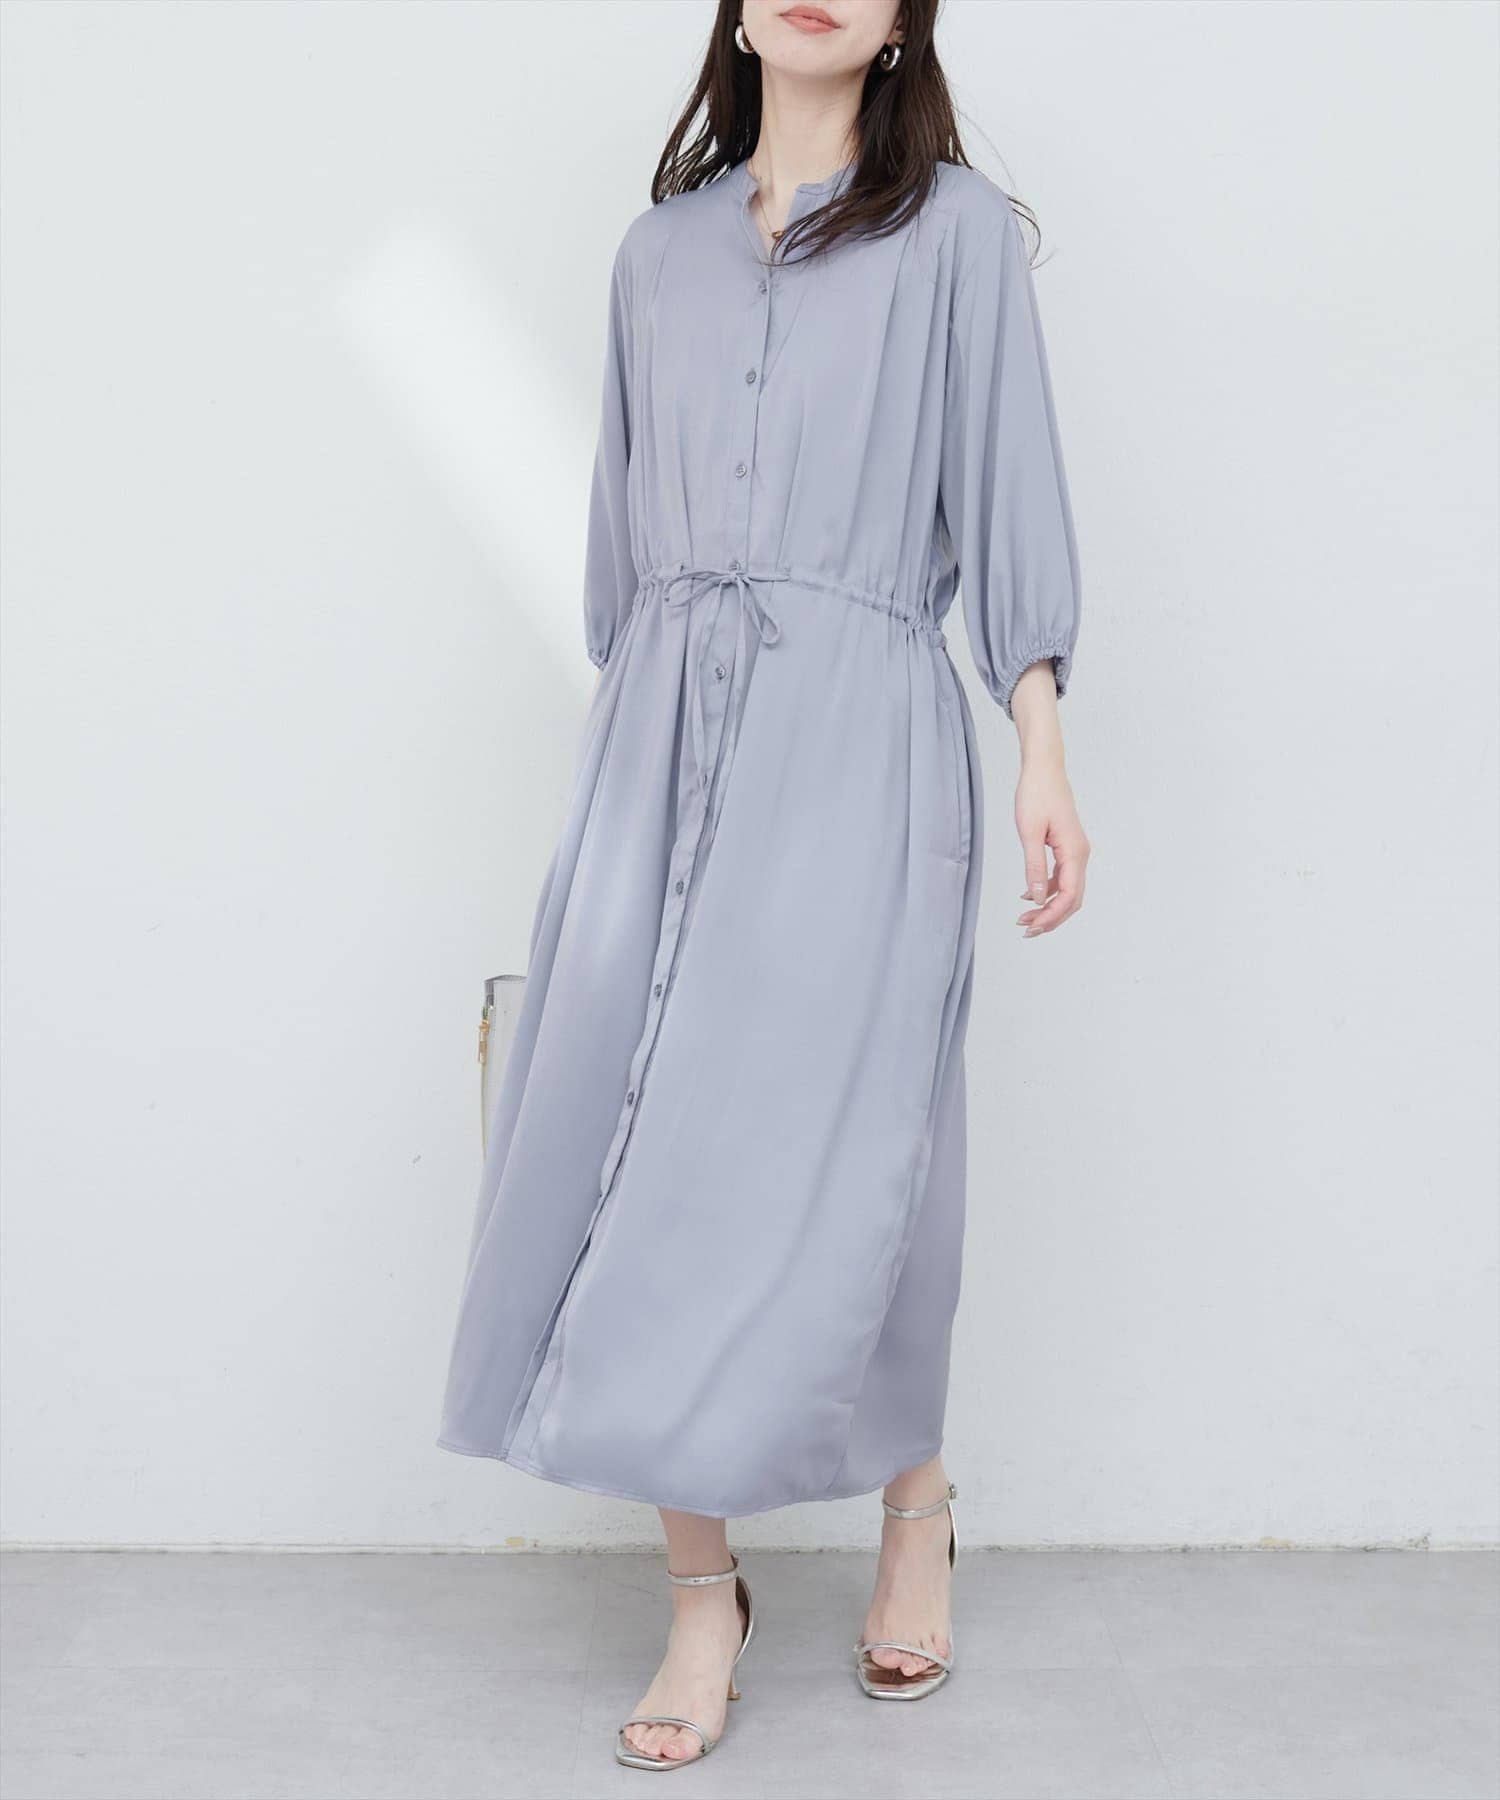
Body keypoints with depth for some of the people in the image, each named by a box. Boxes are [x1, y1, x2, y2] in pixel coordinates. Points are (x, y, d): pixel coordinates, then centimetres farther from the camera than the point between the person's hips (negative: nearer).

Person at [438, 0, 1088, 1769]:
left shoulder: (957, 230, 7)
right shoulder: (661, 248, 18)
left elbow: (1006, 492, 2)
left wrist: (1042, 754, -6)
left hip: (857, 727, -4)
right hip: (664, 731, 4)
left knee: (818, 1157, -5)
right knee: (635, 1147, -2)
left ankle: (915, 1502, 23)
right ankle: (701, 1591, 10)